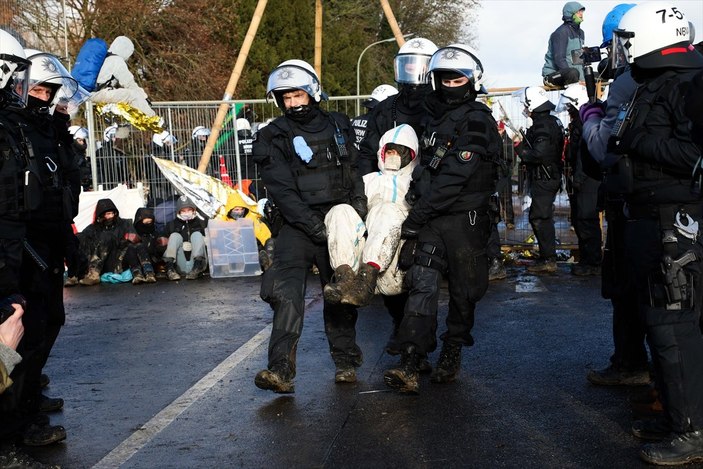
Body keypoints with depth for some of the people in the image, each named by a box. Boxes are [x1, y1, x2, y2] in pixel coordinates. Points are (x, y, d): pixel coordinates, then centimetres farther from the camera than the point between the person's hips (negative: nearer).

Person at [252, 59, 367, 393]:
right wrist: (316, 228, -18)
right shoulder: (273, 138, 0)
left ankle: (346, 362, 22)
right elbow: (283, 191, -9)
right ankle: (280, 369, -27)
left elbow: (355, 175, 14)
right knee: (286, 289, -21)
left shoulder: (338, 127, 12)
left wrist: (358, 215, 0)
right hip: (299, 225, -3)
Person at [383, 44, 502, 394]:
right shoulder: (435, 116, 17)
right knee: (422, 286, -7)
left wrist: (417, 216, -18)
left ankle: (451, 356, 24)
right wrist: (418, 211, 17)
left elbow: (454, 177, -18)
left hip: (465, 218, -5)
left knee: (463, 292, 7)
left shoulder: (478, 120, -9)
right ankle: (409, 365, -14)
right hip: (432, 220, 6)